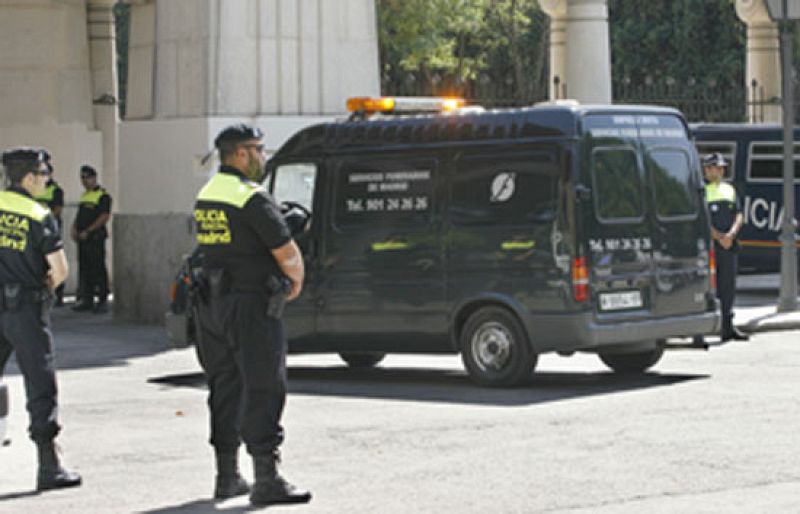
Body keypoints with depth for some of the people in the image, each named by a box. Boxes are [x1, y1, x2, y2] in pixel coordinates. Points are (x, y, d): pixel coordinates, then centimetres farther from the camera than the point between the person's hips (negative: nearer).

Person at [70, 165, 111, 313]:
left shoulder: (103, 195, -6)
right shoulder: (84, 196, 20)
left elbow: (104, 217, -15)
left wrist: (87, 231, -17)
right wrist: (74, 229, 5)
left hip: (95, 238, -8)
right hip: (82, 239, 8)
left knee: (98, 269, -8)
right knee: (84, 269, 9)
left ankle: (103, 301, -5)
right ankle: (86, 300, 15)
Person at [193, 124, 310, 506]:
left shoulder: (206, 195, 13)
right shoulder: (251, 198, -15)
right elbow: (287, 252, -16)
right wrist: (296, 280, 6)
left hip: (212, 302, 9)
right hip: (250, 304, -9)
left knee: (225, 386, 15)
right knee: (263, 389, -6)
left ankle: (226, 476, 20)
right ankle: (268, 480, -8)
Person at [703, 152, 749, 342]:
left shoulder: (729, 189, 16)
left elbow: (739, 215, 10)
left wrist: (731, 234, -9)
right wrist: (719, 237, -15)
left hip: (729, 244, 6)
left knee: (729, 285, 7)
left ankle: (728, 328, 12)